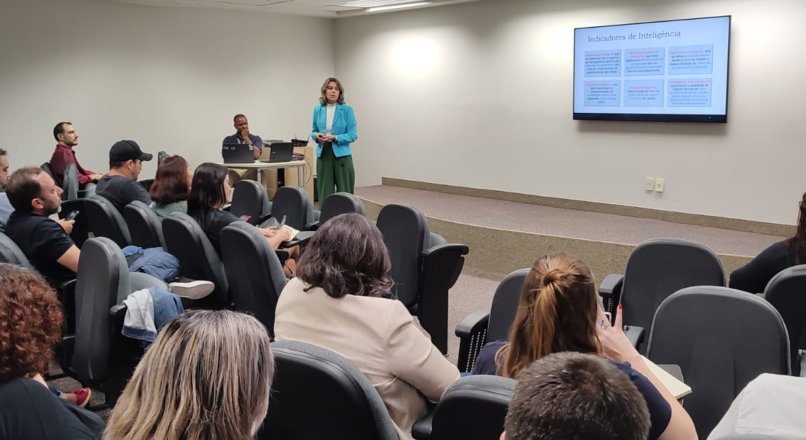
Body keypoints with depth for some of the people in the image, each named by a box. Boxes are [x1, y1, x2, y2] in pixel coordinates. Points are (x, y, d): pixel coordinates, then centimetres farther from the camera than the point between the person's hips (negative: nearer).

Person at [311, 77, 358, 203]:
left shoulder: (347, 110, -3)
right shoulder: (318, 109, 7)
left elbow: (353, 135, -6)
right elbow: (314, 131, 15)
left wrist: (334, 138, -19)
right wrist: (317, 136, -9)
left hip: (342, 155, -3)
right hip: (323, 155, 3)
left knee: (344, 193, 1)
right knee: (325, 193, 6)